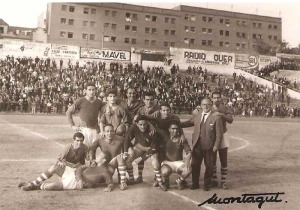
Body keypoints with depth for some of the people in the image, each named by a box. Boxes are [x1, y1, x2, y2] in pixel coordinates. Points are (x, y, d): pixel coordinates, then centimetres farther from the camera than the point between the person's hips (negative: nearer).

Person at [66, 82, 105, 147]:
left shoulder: (99, 102, 5)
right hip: (83, 129, -3)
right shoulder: (80, 101, -3)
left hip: (94, 130, 3)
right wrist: (73, 125, -3)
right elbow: (68, 112, 1)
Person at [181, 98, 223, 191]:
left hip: (209, 146, -4)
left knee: (208, 166, 9)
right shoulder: (196, 116, 10)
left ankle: (207, 184, 25)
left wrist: (216, 146, -12)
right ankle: (195, 183, 25)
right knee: (195, 165, 10)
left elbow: (219, 134, -6)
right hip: (197, 145, 4)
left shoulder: (216, 117, -5)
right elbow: (187, 123, 17)